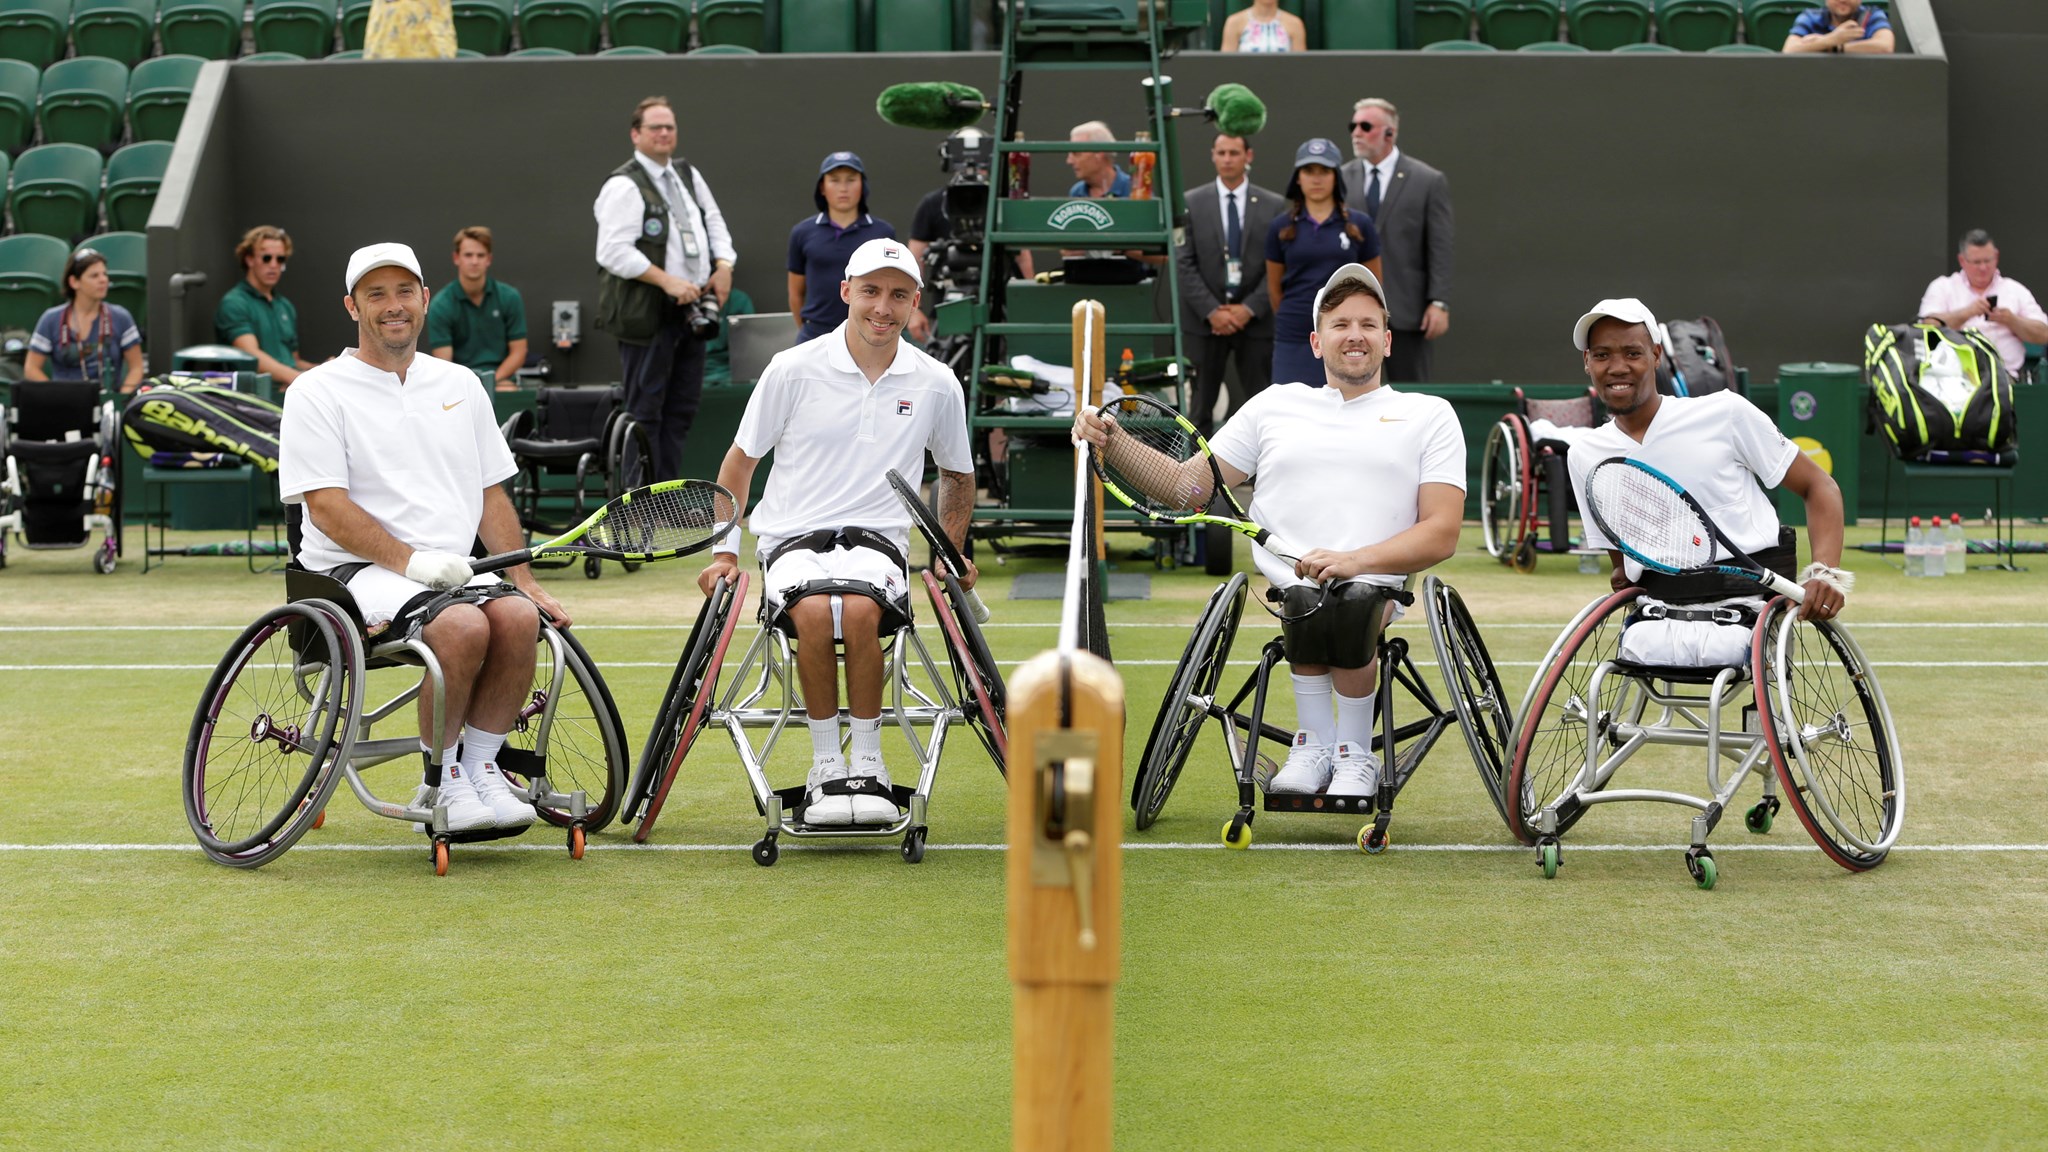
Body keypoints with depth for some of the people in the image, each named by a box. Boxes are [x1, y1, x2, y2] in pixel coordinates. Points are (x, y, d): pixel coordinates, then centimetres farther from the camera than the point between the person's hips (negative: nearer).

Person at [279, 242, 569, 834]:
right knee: (462, 625, -34)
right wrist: (411, 559, -19)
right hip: (356, 571, -5)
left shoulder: (460, 385, 19)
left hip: (454, 569, 5)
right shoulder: (317, 392, 1)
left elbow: (491, 496, 20)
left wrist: (526, 582, 8)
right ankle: (441, 781, -16)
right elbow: (326, 505, -8)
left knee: (518, 615, -28)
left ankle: (479, 768, -13)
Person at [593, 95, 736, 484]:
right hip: (647, 314, -8)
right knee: (645, 408, -4)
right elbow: (613, 251, -18)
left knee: (682, 406, 11)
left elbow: (715, 224, 22)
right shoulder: (623, 186, -10)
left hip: (690, 310, 8)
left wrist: (724, 267, 3)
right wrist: (667, 281, -21)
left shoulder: (689, 175, 16)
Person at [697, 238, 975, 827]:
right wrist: (725, 551, 7)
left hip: (877, 541, 1)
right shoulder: (794, 369, 0)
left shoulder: (936, 385, 6)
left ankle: (868, 764, -21)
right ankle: (826, 767, -21)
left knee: (859, 607, -36)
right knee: (814, 608, -36)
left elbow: (957, 474, 24)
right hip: (793, 539, -1)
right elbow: (740, 460, 11)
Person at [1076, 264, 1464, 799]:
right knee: (1307, 602, -37)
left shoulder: (1429, 415, 17)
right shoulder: (1275, 404, 24)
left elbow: (1442, 534, 5)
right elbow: (1185, 485, 21)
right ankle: (1314, 742, -12)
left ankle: (1355, 754, -13)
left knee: (1351, 605, -38)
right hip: (1281, 585, 1)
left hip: (1376, 584, -1)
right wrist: (1112, 442, 3)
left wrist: (1356, 560, -13)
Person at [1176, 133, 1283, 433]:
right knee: (1202, 404, 3)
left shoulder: (1273, 205, 4)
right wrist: (1211, 311, -11)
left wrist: (1250, 309, -11)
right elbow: (1185, 264, -2)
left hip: (1255, 319, 0)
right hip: (1206, 320, 0)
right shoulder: (1191, 203, 3)